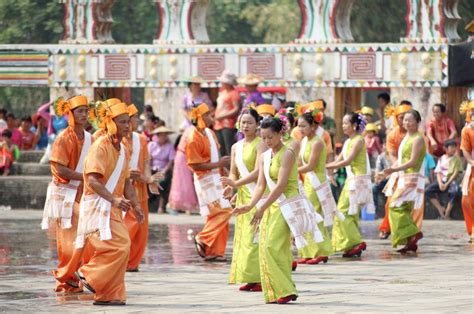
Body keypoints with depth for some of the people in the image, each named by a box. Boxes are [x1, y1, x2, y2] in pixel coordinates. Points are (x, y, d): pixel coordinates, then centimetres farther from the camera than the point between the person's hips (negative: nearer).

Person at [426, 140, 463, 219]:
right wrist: (440, 183, -14)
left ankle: (447, 213, -31)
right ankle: (440, 209, -20)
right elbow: (438, 173, 5)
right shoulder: (441, 159, 10)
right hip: (441, 181, 3)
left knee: (454, 190, -40)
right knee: (428, 190, -23)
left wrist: (447, 184, -16)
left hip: (452, 181, -3)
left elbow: (456, 173, -6)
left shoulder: (457, 159, 2)